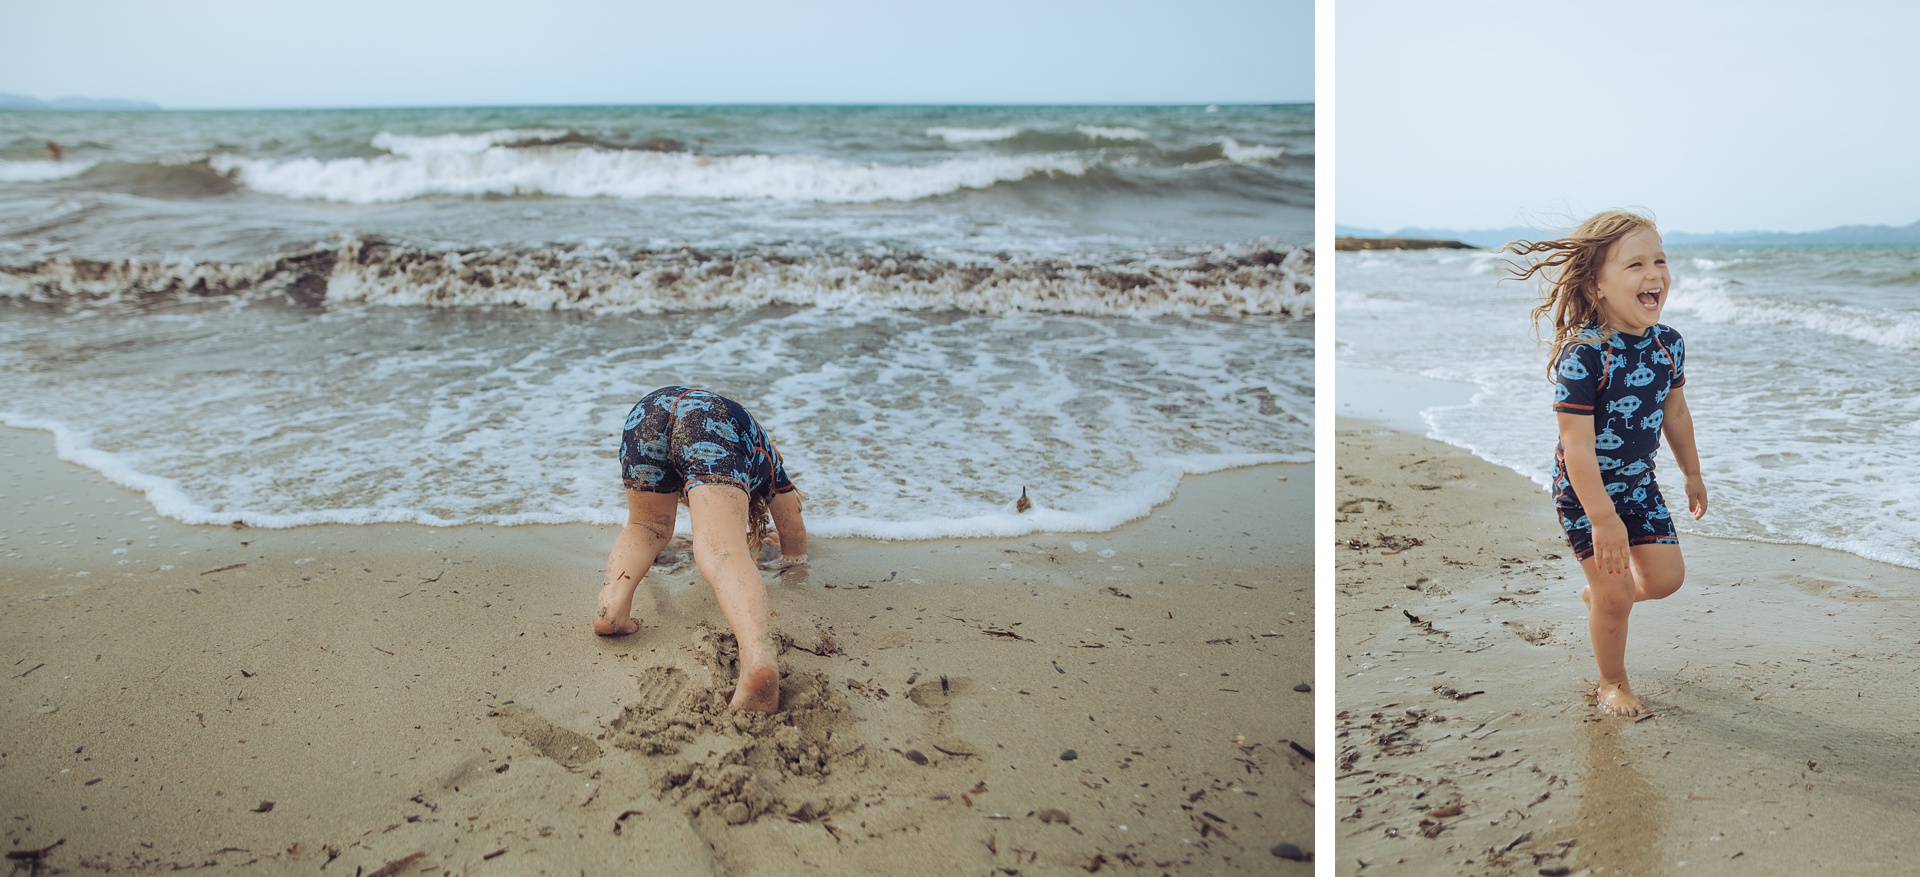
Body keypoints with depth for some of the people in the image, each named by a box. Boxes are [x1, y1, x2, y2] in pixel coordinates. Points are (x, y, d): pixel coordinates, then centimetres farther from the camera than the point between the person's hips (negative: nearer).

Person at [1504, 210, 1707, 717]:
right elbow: (1576, 443, -27)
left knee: (1666, 578, 7)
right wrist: (1602, 517, -26)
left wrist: (1692, 474, 21)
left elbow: (1675, 413, 11)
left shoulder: (1668, 344, -6)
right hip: (1584, 490, -6)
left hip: (1640, 481, 6)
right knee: (1615, 596, -1)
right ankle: (1612, 684, 23)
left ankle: (1595, 596, 37)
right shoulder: (1583, 356, -27)